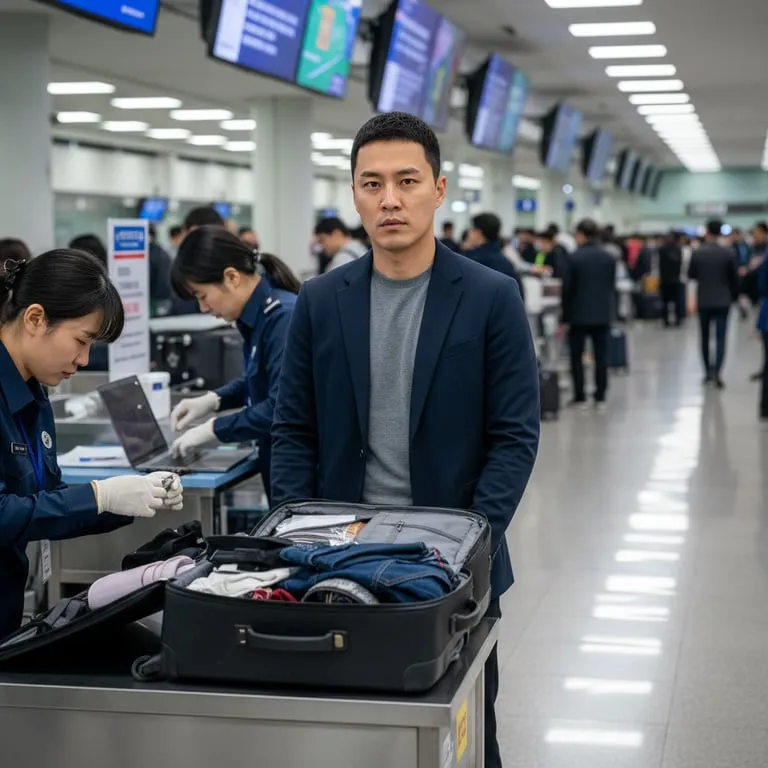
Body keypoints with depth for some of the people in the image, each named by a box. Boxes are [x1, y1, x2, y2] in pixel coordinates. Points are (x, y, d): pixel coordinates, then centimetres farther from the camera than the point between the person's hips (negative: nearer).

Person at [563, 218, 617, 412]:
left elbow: (568, 289, -8)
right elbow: (612, 286, 8)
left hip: (579, 314, -4)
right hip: (603, 314, 4)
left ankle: (580, 397, 4)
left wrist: (565, 317, -1)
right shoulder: (609, 258, 3)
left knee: (577, 357, 5)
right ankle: (600, 397, 7)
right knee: (601, 357, 6)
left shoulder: (575, 257, -11)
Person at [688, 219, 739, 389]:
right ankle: (717, 371, -15)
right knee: (720, 338, -1)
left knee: (705, 337, 14)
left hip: (704, 301, 1)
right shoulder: (729, 253, -9)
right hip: (723, 301, -1)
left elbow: (691, 275, 3)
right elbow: (735, 277, -2)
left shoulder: (697, 253, -9)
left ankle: (708, 371, 19)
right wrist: (734, 296, 14)